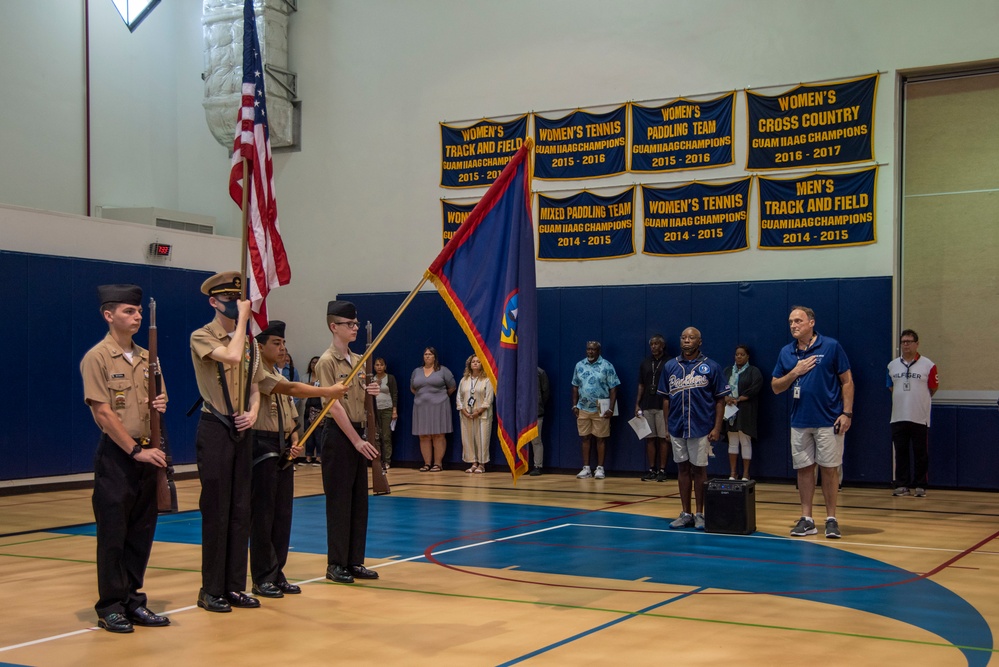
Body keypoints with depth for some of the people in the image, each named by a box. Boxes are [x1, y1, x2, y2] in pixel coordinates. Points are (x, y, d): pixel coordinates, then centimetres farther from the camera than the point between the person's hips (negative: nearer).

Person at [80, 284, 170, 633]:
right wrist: (136, 450, -17)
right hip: (116, 454, -6)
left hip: (146, 453, 6)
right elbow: (103, 412, -14)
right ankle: (110, 606, 7)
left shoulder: (146, 358, 11)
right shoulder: (97, 357, -8)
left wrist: (160, 405, -3)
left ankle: (133, 600, 19)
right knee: (113, 532, -1)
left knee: (142, 532, 9)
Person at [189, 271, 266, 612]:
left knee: (241, 511, 8)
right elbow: (232, 355, -26)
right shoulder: (202, 337, -7)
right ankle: (211, 590, 6)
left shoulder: (249, 342, 12)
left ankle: (235, 587, 16)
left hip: (242, 431, 6)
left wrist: (253, 412, -1)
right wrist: (242, 318, -15)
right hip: (215, 430, -6)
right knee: (216, 511, -3)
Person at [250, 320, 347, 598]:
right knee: (263, 514, -4)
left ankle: (277, 574, 16)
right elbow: (291, 388, -24)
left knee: (283, 514, 9)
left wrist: (295, 443, 1)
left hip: (283, 450, 8)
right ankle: (262, 578, 2)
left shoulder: (280, 375, 17)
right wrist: (328, 391, -27)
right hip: (262, 447, -8)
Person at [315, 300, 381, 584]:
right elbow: (334, 405, -15)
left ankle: (355, 561, 15)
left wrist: (370, 391, -1)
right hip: (338, 433, -8)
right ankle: (336, 564, 4)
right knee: (339, 501, -3)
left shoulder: (357, 361, 13)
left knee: (359, 500, 8)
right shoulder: (327, 361, -10)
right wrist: (356, 440, -18)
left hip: (357, 433, 8)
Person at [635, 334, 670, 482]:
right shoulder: (645, 363, 11)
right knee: (649, 439, 6)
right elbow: (641, 385, 14)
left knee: (663, 439, -2)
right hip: (647, 407, 4)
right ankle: (652, 470, 11)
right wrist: (637, 404, 7)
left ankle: (662, 470, 4)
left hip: (663, 406, -4)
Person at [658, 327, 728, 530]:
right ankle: (685, 513, 17)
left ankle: (699, 514, 13)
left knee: (699, 469, 3)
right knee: (683, 468, 9)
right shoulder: (670, 367, 7)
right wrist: (666, 425, 6)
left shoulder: (711, 367, -2)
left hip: (701, 428, -3)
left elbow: (720, 399, -1)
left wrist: (717, 427, -8)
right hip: (677, 428, 3)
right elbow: (666, 399, 11)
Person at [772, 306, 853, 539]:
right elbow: (776, 387, 10)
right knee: (804, 469, 7)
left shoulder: (831, 346, -4)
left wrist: (847, 413, -9)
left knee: (829, 468, 1)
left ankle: (831, 518, 11)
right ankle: (806, 519, 14)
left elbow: (847, 381, -2)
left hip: (829, 421, -4)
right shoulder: (786, 352, 8)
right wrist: (794, 373, -7)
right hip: (799, 422, 4)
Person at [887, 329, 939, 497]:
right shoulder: (892, 366, 8)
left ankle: (919, 486, 9)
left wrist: (919, 401, 9)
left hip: (920, 418, -3)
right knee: (900, 453, 6)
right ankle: (901, 485, 12)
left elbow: (933, 388, 3)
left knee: (920, 454, 1)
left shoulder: (928, 365, -4)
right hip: (898, 418, 3)